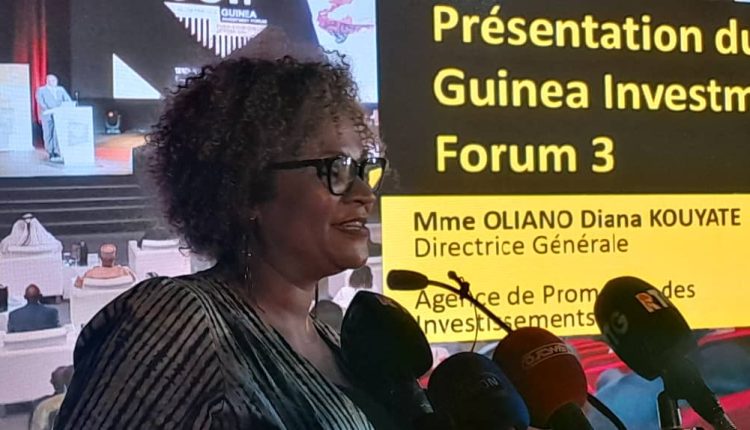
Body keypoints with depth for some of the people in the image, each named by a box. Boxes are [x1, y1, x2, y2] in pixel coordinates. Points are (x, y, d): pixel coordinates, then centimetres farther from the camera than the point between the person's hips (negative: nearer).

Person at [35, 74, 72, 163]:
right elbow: (40, 102, -6)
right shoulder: (41, 90, 7)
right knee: (49, 135, -2)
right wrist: (47, 110, -22)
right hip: (47, 116, -2)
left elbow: (68, 99, 10)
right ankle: (51, 155, 3)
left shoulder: (61, 89, 17)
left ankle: (58, 153, -7)